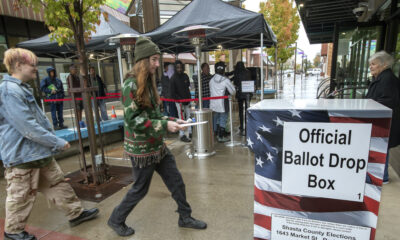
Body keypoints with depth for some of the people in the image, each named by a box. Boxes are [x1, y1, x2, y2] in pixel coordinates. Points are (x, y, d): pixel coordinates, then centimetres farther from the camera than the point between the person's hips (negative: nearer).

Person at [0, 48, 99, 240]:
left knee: (57, 183, 15)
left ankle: (75, 213, 27)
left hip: (39, 151, 9)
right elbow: (28, 127, -25)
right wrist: (58, 142, -19)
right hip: (22, 154, -9)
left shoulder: (22, 88, 12)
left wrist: (53, 140, 12)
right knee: (21, 195, 9)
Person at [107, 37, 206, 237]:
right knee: (140, 189, 9)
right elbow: (133, 120, -22)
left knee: (176, 182, 13)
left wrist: (172, 121, 1)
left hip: (158, 146, 8)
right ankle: (116, 220, 35)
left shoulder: (148, 82, 9)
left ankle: (185, 217, 32)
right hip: (142, 149, -8)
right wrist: (165, 125, -24)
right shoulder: (131, 85, -18)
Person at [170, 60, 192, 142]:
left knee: (189, 116, 9)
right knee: (182, 118, -3)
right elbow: (172, 92, -9)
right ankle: (182, 135, 6)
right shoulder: (173, 78, -9)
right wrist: (180, 100, -13)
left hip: (187, 100, 5)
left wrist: (189, 97, 7)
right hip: (179, 101, -5)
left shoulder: (185, 76, 6)